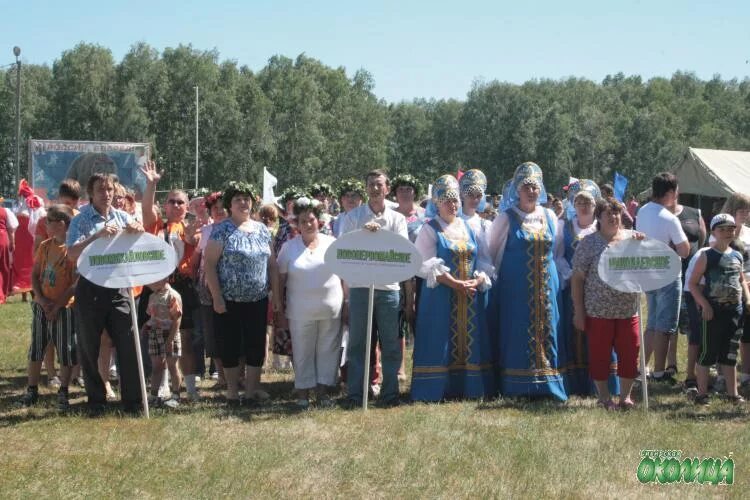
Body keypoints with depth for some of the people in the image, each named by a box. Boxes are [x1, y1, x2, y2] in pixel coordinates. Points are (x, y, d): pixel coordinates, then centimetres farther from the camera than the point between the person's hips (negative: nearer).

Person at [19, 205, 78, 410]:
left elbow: (76, 283, -15)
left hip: (63, 308, -6)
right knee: (36, 348, 10)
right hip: (41, 306, 6)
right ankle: (32, 390, 19)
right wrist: (41, 299, -8)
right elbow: (34, 275, 7)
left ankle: (63, 393, 11)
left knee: (65, 351, 1)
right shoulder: (45, 246, 6)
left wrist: (57, 305, -17)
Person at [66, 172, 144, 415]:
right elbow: (72, 254, -14)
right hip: (90, 288, -2)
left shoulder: (122, 217, 8)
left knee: (128, 344, -1)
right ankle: (96, 400, 17)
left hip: (118, 288, 2)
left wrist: (137, 230, -15)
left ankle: (132, 399, 7)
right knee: (89, 348, 5)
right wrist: (98, 235, -25)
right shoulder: (81, 220, -2)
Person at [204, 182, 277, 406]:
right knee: (230, 345, 3)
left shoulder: (262, 230, 10)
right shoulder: (222, 230, -5)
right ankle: (232, 392, 13)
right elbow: (209, 263, -8)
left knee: (256, 345, 6)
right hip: (229, 301, -4)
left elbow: (272, 263, 14)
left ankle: (252, 388, 17)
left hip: (258, 300, 4)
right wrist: (216, 297, -13)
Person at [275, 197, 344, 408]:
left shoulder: (332, 243, 5)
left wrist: (346, 302, 4)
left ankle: (324, 391, 14)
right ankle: (303, 393, 12)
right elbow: (280, 281, 5)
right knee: (302, 352, 4)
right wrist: (280, 309, 1)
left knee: (328, 351, 5)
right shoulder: (289, 247, 4)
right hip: (300, 311, -1)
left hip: (331, 310, 1)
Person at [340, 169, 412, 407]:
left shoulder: (397, 219, 11)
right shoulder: (353, 217, 8)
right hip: (359, 286, -1)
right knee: (357, 343, 1)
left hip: (389, 287, 1)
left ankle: (390, 393, 11)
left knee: (391, 343, 3)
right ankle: (355, 395, 6)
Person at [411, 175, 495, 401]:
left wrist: (477, 281, -9)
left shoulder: (469, 228, 14)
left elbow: (484, 261, 11)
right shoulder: (430, 229, 1)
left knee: (470, 341, 3)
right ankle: (440, 389, -3)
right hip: (441, 296, -4)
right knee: (442, 342, -6)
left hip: (472, 297, 4)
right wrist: (456, 284, -17)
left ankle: (469, 388, 9)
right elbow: (429, 265, -8)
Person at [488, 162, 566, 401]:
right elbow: (492, 253, 3)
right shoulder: (506, 218, -1)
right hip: (515, 287, -4)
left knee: (546, 331, 3)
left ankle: (547, 384, 8)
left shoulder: (550, 217, 10)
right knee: (517, 334, -4)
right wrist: (500, 278, 2)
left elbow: (557, 250, 18)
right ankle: (518, 387, 0)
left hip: (546, 286, 4)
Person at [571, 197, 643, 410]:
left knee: (630, 353, 4)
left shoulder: (632, 238, 9)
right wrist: (578, 311, -8)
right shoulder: (589, 243, -1)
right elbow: (577, 278, -3)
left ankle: (625, 396, 19)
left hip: (628, 310, 3)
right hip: (598, 311, -3)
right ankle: (604, 397, 17)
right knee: (600, 355, 3)